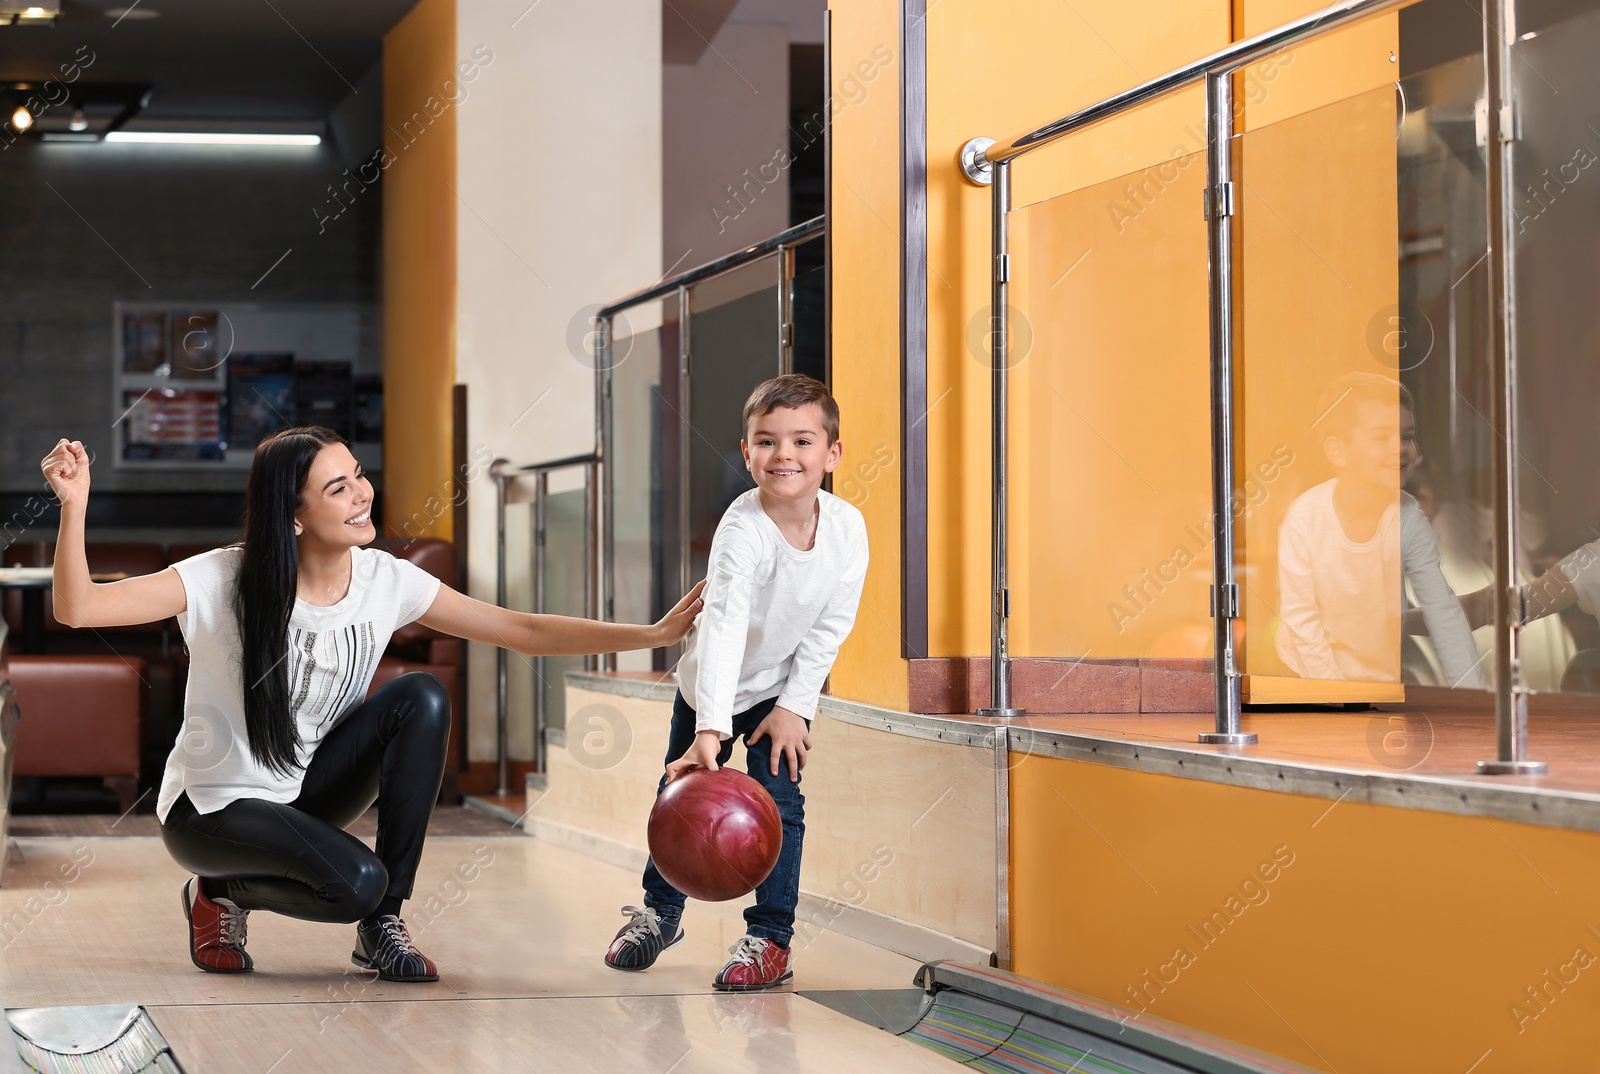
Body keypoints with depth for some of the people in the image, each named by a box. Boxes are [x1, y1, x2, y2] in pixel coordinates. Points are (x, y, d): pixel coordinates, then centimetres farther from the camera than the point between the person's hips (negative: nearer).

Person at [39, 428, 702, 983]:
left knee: (422, 701, -20)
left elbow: (523, 632, -7)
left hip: (305, 792, 5)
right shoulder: (223, 582, -21)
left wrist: (652, 634, -15)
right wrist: (74, 507, -45)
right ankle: (220, 893, 2)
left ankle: (383, 922, -9)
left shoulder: (386, 581, -8)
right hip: (210, 808, -5)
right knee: (354, 880, -32)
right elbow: (79, 609, -29)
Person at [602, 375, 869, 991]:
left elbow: (831, 627, -11)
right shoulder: (743, 530, -34)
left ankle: (771, 939, 1)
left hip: (786, 686, 1)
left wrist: (795, 706, -13)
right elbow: (724, 628, -43)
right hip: (711, 685, -1)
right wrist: (710, 730, -50)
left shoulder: (848, 529, -22)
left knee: (779, 798, -10)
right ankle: (660, 911, 36)